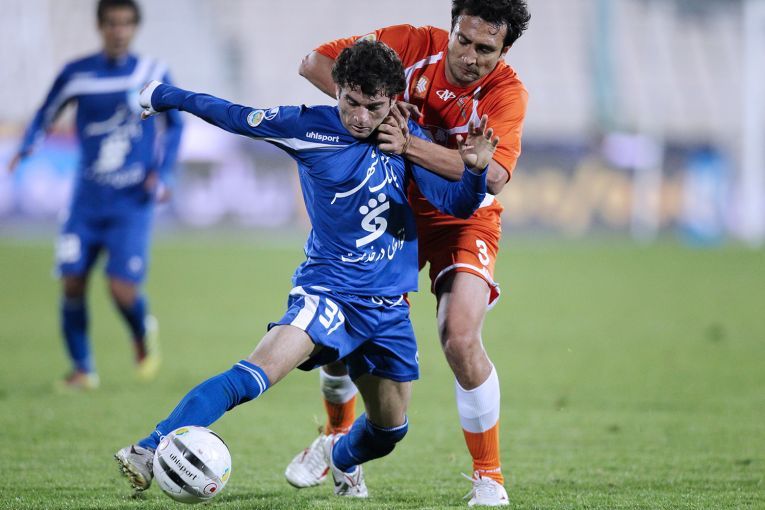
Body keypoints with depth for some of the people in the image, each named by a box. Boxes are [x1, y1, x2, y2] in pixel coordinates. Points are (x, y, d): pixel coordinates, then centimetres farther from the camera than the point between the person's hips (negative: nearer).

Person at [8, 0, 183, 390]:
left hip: (132, 201, -2)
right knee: (72, 282, -7)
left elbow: (174, 125, 11)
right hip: (87, 200, 2)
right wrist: (26, 148, -6)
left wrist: (161, 174, -1)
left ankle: (144, 333, 21)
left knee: (122, 289, -14)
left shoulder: (152, 74, -1)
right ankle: (82, 369, 12)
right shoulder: (76, 75, 1)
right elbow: (46, 114, 13)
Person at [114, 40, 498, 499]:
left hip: (389, 304, 4)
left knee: (390, 428, 12)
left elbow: (456, 203, -5)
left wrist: (475, 169, -26)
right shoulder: (308, 126, -7)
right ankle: (150, 452, -36)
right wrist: (162, 96, 13)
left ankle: (342, 457, 48)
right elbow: (234, 116, 4)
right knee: (261, 370, -30)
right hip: (328, 292, -4)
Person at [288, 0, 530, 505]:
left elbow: (494, 173, -37)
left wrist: (410, 145, -43)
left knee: (460, 339, -24)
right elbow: (314, 63, -10)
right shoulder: (413, 45, -14)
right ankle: (338, 438, 34)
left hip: (463, 220, -3)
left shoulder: (506, 92, -21)